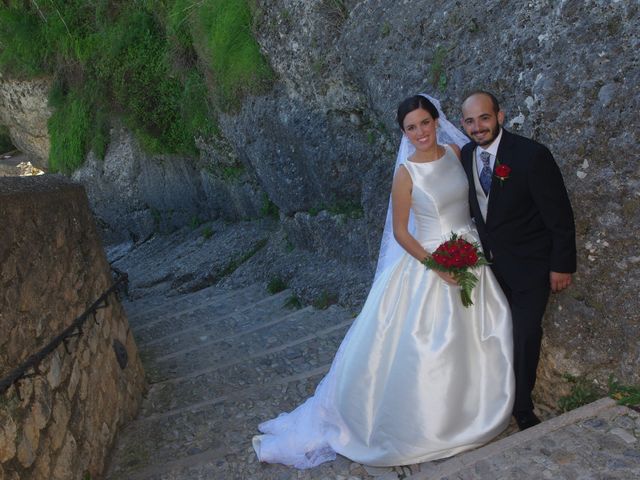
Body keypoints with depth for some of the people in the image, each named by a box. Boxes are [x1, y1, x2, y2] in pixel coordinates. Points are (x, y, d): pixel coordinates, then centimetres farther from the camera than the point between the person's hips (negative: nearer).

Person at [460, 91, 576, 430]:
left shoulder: (532, 155, -20)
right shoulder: (465, 156, -2)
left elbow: (559, 214, -15)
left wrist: (562, 265, -13)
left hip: (529, 265, -5)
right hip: (490, 261, 5)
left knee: (525, 336, 2)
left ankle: (522, 408, 24)